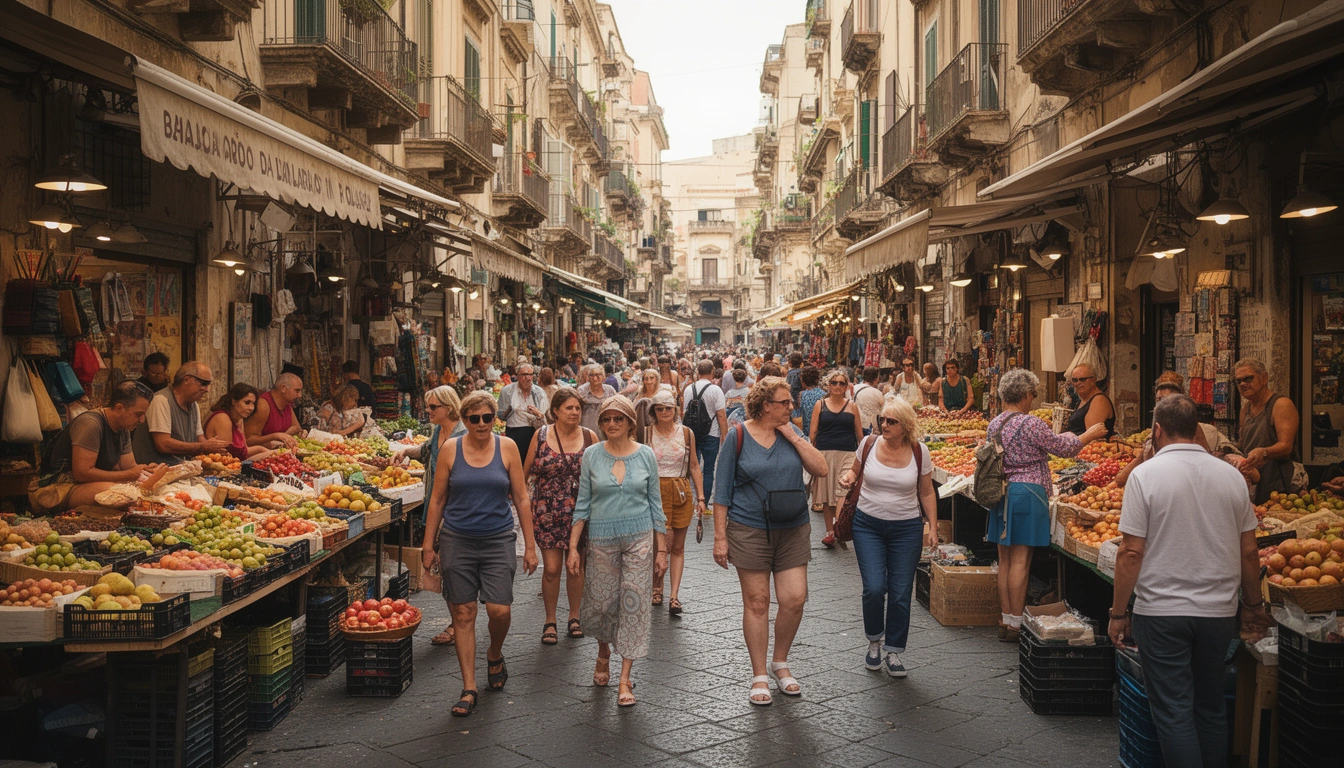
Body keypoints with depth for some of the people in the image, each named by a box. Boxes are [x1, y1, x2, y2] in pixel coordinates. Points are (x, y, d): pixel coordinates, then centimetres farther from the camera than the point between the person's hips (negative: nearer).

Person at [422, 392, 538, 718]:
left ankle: (495, 654, 27)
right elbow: (437, 499, 6)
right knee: (463, 613, 3)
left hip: (498, 540, 0)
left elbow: (521, 498, 3)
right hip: (457, 541, 0)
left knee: (499, 610, -8)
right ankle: (469, 688, 14)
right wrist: (428, 544, 5)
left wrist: (530, 545, 2)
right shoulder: (450, 449, 0)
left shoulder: (507, 448, 0)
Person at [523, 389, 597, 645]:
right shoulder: (541, 435, -2)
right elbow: (526, 472, 5)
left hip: (580, 513, 1)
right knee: (551, 568, -2)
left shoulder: (590, 437, 0)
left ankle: (574, 617, 28)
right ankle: (550, 622, 15)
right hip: (547, 512, -1)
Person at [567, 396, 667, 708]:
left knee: (634, 604, -3)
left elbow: (655, 504, 5)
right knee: (600, 605, 5)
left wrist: (661, 549, 3)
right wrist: (573, 547, -1)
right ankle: (604, 652, 38)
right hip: (602, 539, 1)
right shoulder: (592, 455, 1)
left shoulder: (645, 455, 1)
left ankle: (625, 679, 7)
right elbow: (583, 504, 4)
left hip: (640, 538, 0)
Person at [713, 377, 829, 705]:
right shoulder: (738, 437, -5)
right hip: (750, 530, -3)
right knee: (756, 602, 4)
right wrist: (720, 537, -6)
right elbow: (722, 490, -3)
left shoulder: (792, 432, 5)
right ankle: (759, 676, 18)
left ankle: (780, 663, 25)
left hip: (793, 530, 3)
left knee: (795, 599, 0)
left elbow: (821, 468, -6)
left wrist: (792, 435, -10)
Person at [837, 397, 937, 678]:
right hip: (868, 525, 0)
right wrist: (848, 477, -10)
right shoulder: (869, 443, -4)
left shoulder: (919, 451, -4)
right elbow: (854, 470, 13)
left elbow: (926, 493, 6)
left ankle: (893, 652, 19)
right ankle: (874, 641, 17)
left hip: (906, 528, 0)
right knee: (874, 588, -10)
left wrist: (932, 526, 2)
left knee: (900, 593, 1)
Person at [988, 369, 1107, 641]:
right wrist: (1088, 435, 11)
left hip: (1001, 494, 8)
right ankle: (1016, 624, 1)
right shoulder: (1030, 423, -14)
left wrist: (1063, 437, 27)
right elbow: (1062, 447, -5)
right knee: (1020, 561, -3)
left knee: (1005, 560, 11)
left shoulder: (995, 424, 10)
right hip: (1027, 493, -8)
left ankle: (1005, 621, 17)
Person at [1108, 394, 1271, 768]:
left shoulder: (1146, 474, -11)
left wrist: (1119, 613, -4)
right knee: (1211, 707, 17)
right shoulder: (1230, 475, 1)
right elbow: (1249, 552, 6)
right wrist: (1254, 604, 20)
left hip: (1161, 612, -4)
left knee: (1173, 713, 4)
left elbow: (1131, 552, -13)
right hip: (1219, 612, 4)